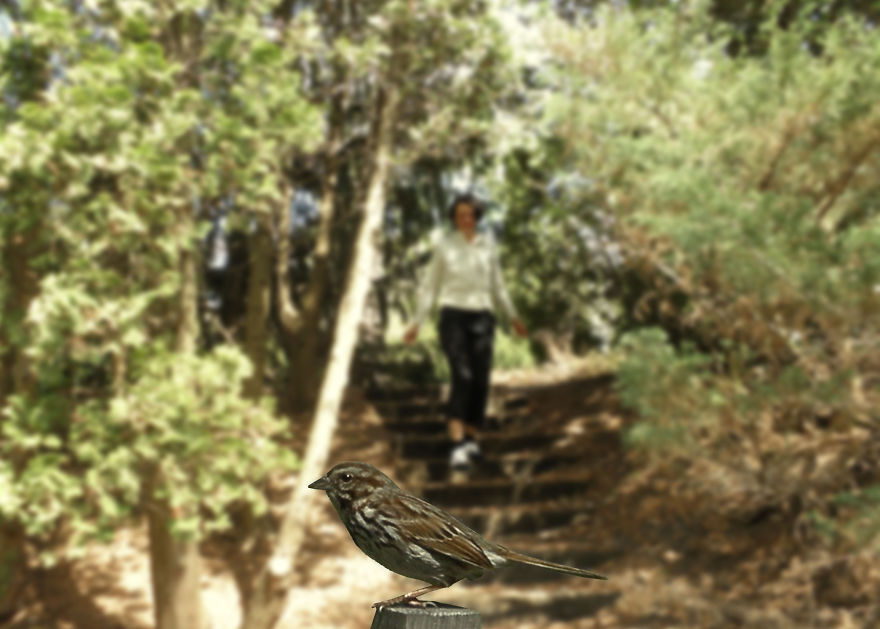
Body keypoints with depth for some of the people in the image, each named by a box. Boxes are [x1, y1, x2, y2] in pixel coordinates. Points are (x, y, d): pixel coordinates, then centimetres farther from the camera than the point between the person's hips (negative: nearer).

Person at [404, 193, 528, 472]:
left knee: (480, 382, -3)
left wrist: (514, 318, 16)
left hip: (481, 318, 3)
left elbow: (497, 285, 17)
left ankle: (472, 439, 17)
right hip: (453, 316, -3)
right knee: (462, 378, -21)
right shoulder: (443, 245, 1)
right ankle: (457, 447, -24)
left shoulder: (488, 244, 9)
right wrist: (416, 323, -1)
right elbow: (430, 286, 5)